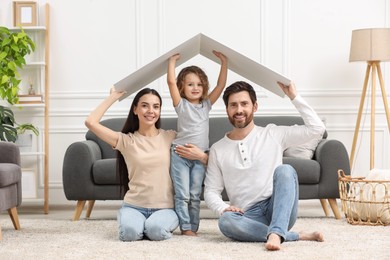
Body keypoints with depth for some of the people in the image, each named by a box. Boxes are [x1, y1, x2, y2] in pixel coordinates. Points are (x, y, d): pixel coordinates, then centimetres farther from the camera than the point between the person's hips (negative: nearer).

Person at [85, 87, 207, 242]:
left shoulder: (170, 137, 6)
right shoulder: (126, 141, 3)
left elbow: (210, 160, 8)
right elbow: (91, 122, -8)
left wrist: (200, 155, -16)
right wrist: (113, 97, 3)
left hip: (165, 207, 0)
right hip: (134, 206, 0)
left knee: (156, 230, -32)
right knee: (130, 232, -32)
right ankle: (138, 223, 5)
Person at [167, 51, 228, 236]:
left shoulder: (206, 104, 9)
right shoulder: (181, 104, -2)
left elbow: (221, 84, 4)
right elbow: (171, 81, -12)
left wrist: (224, 62, 1)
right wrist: (172, 61, -6)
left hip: (200, 156, 3)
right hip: (180, 154, -3)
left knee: (195, 195, 5)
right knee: (182, 194, -6)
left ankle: (193, 227, 10)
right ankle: (186, 227, -2)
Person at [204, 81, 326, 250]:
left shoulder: (273, 134, 7)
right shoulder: (217, 150, 11)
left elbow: (317, 128, 1)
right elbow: (211, 191, 11)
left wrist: (293, 96, -1)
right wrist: (223, 208, -12)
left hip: (279, 211, 0)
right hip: (249, 216, 1)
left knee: (285, 170, -29)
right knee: (226, 221, -35)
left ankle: (275, 233, -44)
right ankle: (297, 236, -25)